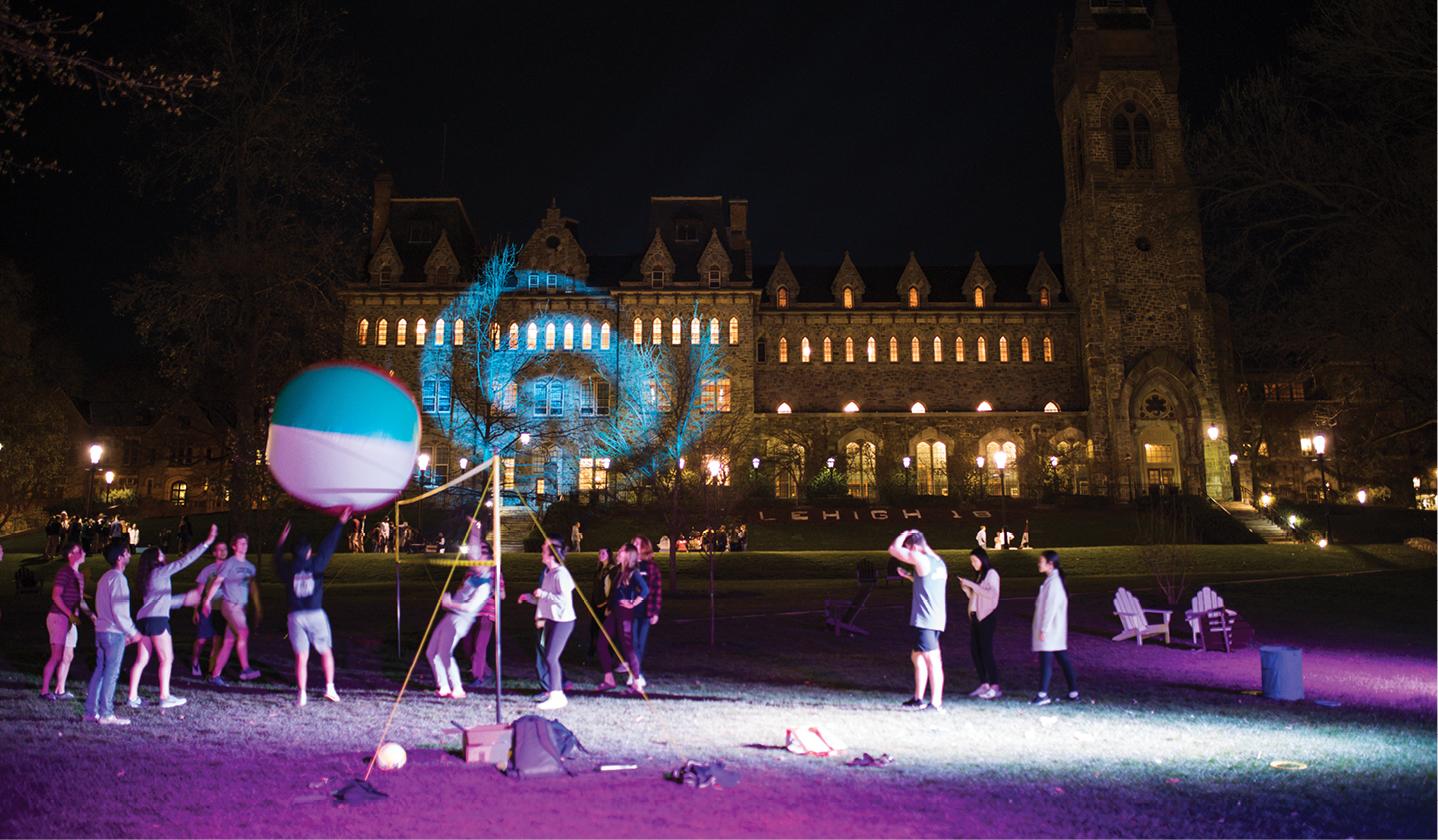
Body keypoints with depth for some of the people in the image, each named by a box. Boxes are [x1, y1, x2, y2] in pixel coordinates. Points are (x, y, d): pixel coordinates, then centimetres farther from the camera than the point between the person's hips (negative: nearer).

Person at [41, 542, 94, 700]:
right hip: (59, 617, -9)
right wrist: (71, 614, -21)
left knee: (68, 657, 9)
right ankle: (44, 691, -6)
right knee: (57, 656, -11)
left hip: (70, 620, 9)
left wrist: (91, 614, 12)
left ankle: (60, 691, 14)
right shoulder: (64, 572, -10)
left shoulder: (80, 575, 16)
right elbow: (56, 596, -17)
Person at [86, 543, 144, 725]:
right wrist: (132, 632, -12)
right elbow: (118, 610, -19)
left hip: (101, 630, 9)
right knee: (111, 673, -4)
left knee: (100, 670, 13)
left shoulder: (105, 577, 16)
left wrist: (126, 631, 21)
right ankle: (106, 715, -2)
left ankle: (91, 711, 16)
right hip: (114, 633, -9)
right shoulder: (118, 578, -14)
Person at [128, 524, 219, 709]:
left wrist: (185, 600, 26)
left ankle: (133, 697, 10)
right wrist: (207, 542, -13)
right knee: (167, 658, -2)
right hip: (157, 619, -9)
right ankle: (165, 697, -2)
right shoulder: (160, 571, -3)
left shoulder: (149, 577, 21)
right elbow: (184, 561, -10)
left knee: (142, 660, 10)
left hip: (144, 619, 9)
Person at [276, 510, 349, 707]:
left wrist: (282, 541, 40)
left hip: (295, 616, 1)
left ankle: (302, 695, -1)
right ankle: (330, 688, 7)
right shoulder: (316, 564, -1)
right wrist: (340, 523, 15)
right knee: (326, 652, 13)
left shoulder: (288, 569, 3)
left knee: (301, 657, 4)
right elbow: (328, 545, 6)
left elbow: (277, 560, 25)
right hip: (316, 614, -1)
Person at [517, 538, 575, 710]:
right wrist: (528, 597, 10)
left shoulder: (561, 574, -16)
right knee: (548, 656, 11)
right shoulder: (548, 572, 13)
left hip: (562, 620, -10)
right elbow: (543, 599, 22)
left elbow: (563, 599, -25)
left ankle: (557, 696, -10)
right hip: (550, 619, 10)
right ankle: (554, 691, 20)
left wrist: (543, 593, -20)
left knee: (551, 657, -13)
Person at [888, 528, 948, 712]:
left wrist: (904, 534, 8)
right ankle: (918, 699, 23)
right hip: (937, 619, 9)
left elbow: (893, 549, -6)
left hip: (924, 620, -9)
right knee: (917, 657, 18)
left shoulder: (921, 559, -12)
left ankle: (936, 703, -7)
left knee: (932, 660, -8)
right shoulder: (939, 563, 16)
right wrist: (909, 576, 24)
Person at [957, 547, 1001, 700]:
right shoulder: (978, 575, 18)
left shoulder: (991, 573, -4)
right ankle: (984, 684, 10)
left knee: (986, 650, -10)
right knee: (975, 650, 5)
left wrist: (971, 584, -17)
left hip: (987, 617, -8)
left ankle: (995, 687, -9)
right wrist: (965, 587, 3)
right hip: (975, 616, 8)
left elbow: (991, 594, -17)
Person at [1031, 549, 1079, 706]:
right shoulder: (1053, 579, 14)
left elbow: (1050, 607, -20)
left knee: (1045, 660, -9)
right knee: (1062, 658, 13)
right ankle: (1073, 691, 18)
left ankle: (1043, 694, -9)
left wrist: (1044, 629, -19)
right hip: (1055, 630, 10)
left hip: (1050, 629, -10)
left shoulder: (1053, 581, -17)